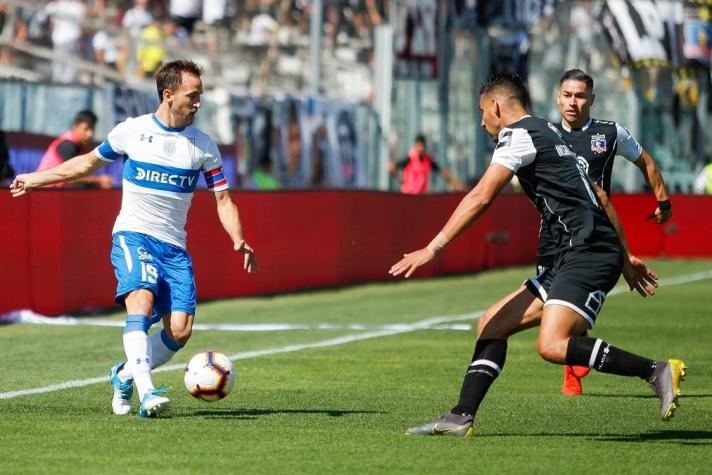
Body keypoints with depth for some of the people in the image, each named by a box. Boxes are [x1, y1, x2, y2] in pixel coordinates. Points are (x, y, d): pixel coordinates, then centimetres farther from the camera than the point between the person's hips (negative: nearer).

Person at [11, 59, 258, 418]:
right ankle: (147, 392, -39)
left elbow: (223, 199, 6)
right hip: (133, 234, -3)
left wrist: (238, 241, -11)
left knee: (179, 330, -10)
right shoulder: (132, 131, 2)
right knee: (141, 299, -30)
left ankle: (125, 374, 16)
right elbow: (89, 162, 18)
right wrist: (36, 179, 22)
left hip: (174, 246, 3)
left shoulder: (203, 145, 5)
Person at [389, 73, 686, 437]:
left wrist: (433, 248, -15)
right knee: (493, 323, 10)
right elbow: (598, 196, 28)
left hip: (588, 253, -10)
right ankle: (461, 418, 8)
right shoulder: (547, 133, 25)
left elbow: (481, 198, -16)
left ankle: (657, 371, -18)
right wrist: (626, 257, 29)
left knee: (552, 345, -24)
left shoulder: (518, 135, -5)